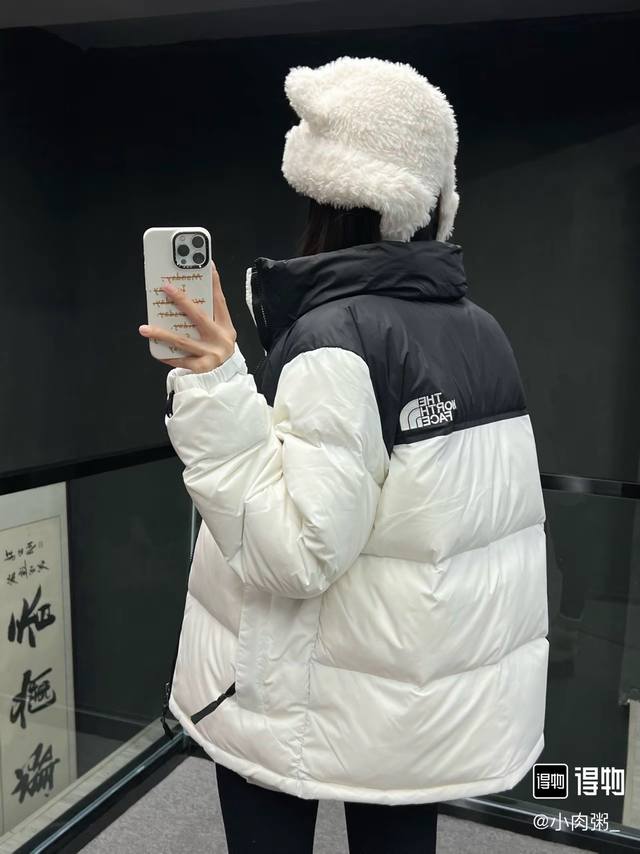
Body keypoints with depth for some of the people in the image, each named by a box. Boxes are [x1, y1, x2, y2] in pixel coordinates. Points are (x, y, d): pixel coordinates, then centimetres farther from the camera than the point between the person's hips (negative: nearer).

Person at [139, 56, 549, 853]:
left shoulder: (337, 335, -22)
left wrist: (215, 390, -28)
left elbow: (294, 551, -25)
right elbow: (498, 519, 8)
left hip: (328, 704, -6)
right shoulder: (481, 325, 0)